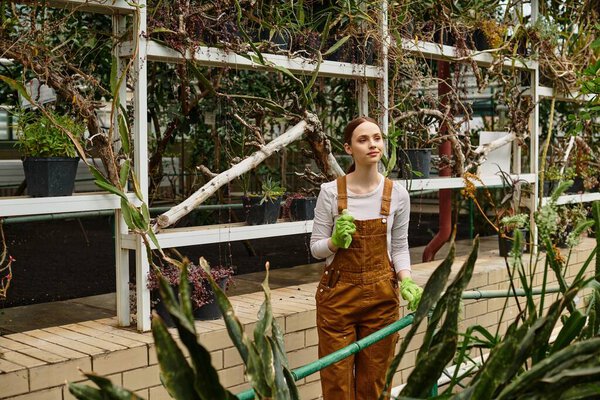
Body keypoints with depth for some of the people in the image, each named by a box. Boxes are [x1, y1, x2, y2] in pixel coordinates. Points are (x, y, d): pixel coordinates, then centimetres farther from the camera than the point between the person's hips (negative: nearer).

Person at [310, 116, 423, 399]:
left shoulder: (397, 194, -2)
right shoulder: (331, 191, -7)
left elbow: (400, 246, 7)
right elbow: (316, 248, -1)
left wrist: (405, 281, -10)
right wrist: (336, 241, -22)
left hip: (381, 295, 2)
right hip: (338, 293, -1)